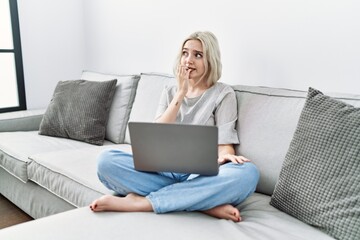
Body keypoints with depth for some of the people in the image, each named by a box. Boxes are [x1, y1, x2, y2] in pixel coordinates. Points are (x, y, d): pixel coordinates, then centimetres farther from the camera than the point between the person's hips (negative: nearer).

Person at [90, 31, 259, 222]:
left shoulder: (223, 93, 4)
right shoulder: (170, 92, 15)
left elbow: (225, 146, -4)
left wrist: (224, 156, -28)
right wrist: (181, 93, -5)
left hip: (200, 175, -2)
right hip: (165, 170, 3)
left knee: (247, 173, -35)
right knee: (106, 160, -22)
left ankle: (139, 202, -29)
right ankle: (205, 203, -25)